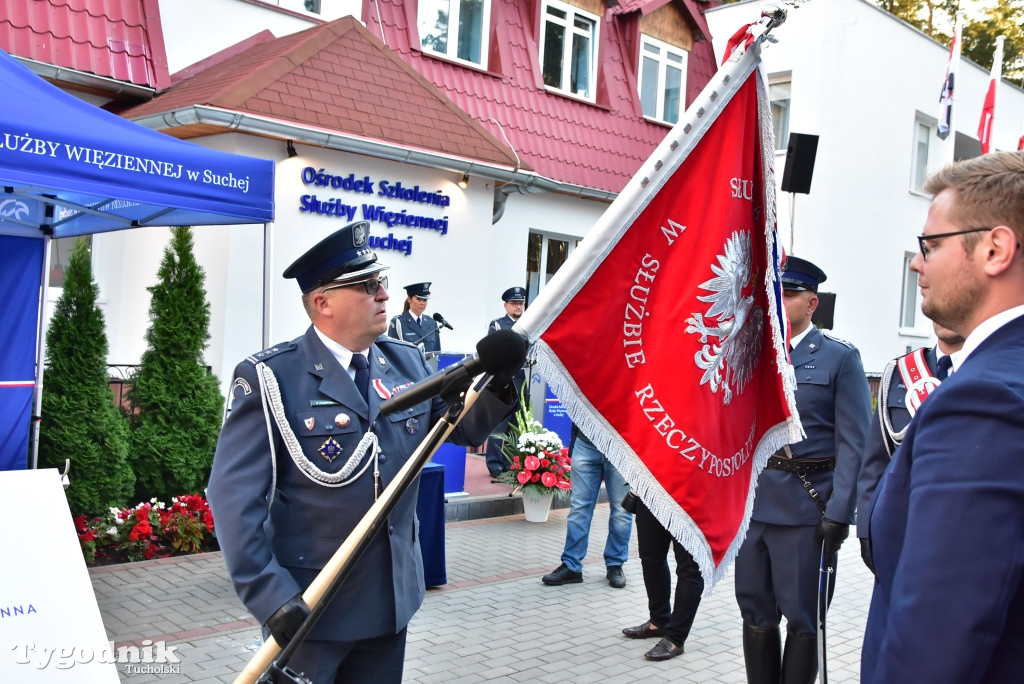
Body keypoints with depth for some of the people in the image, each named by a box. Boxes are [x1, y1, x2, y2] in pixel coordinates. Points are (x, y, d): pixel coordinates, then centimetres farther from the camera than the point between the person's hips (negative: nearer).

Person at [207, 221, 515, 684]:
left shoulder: (408, 362, 3)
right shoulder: (271, 379, -14)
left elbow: (465, 427, 9)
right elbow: (235, 496, -17)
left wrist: (497, 380, -12)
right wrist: (269, 596, -24)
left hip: (392, 596, 5)